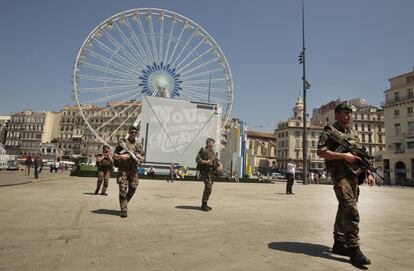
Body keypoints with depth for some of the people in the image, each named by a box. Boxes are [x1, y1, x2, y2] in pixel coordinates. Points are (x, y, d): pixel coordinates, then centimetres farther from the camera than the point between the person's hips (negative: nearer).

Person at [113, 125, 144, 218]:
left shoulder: (138, 144, 10)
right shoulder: (123, 143, -3)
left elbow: (142, 156, 18)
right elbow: (114, 155, 0)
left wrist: (140, 157, -5)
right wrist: (121, 156, -19)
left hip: (133, 169, 4)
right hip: (123, 169, -4)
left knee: (133, 188, 8)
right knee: (123, 189, -5)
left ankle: (124, 203, 32)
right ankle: (124, 210, 1)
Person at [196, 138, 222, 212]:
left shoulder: (212, 152, 17)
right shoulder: (203, 150, -7)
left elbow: (216, 160, 22)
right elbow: (197, 159, -13)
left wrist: (220, 164, 2)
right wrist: (206, 162, -23)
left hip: (211, 171, 8)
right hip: (205, 171, -8)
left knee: (209, 188, 11)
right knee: (208, 187, -15)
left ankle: (204, 204, 20)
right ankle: (204, 204, -6)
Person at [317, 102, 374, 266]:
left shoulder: (353, 134, 21)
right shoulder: (329, 131, -2)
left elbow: (359, 156, 25)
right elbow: (321, 152, -13)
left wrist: (367, 171, 12)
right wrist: (343, 155, -16)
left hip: (354, 175, 8)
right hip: (340, 173, -8)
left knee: (344, 209, 11)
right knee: (350, 209, -17)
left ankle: (339, 243, 21)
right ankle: (354, 249, -13)